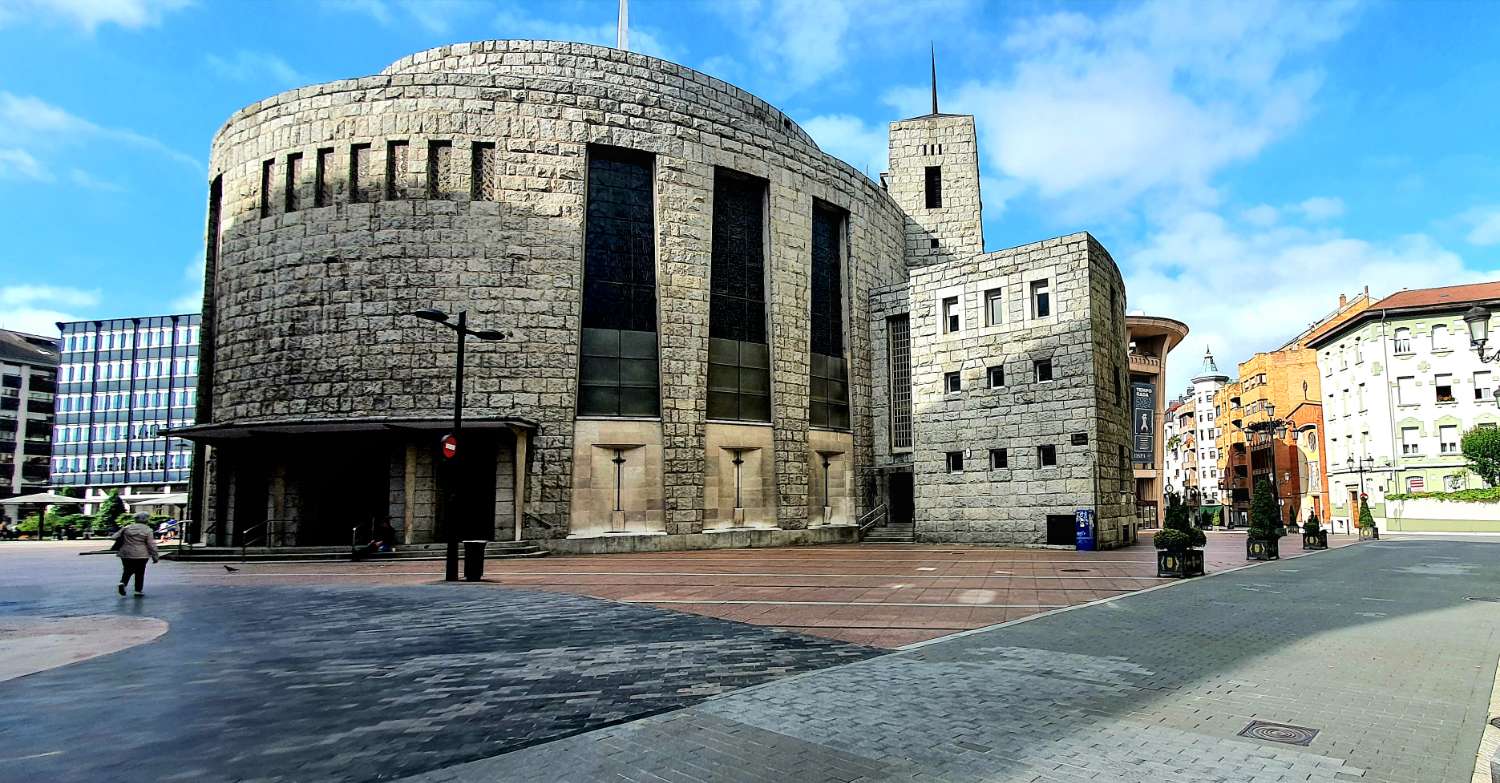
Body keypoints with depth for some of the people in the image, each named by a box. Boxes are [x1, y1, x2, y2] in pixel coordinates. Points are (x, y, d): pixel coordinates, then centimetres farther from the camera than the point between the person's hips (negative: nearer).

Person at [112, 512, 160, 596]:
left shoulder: (127, 528, 4)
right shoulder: (148, 530, -7)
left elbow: (116, 536, 6)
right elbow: (151, 545, -8)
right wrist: (155, 557, 0)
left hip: (126, 554, 3)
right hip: (141, 555, -3)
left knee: (127, 570, 16)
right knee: (140, 573, 7)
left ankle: (123, 583, -9)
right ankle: (138, 590, 9)